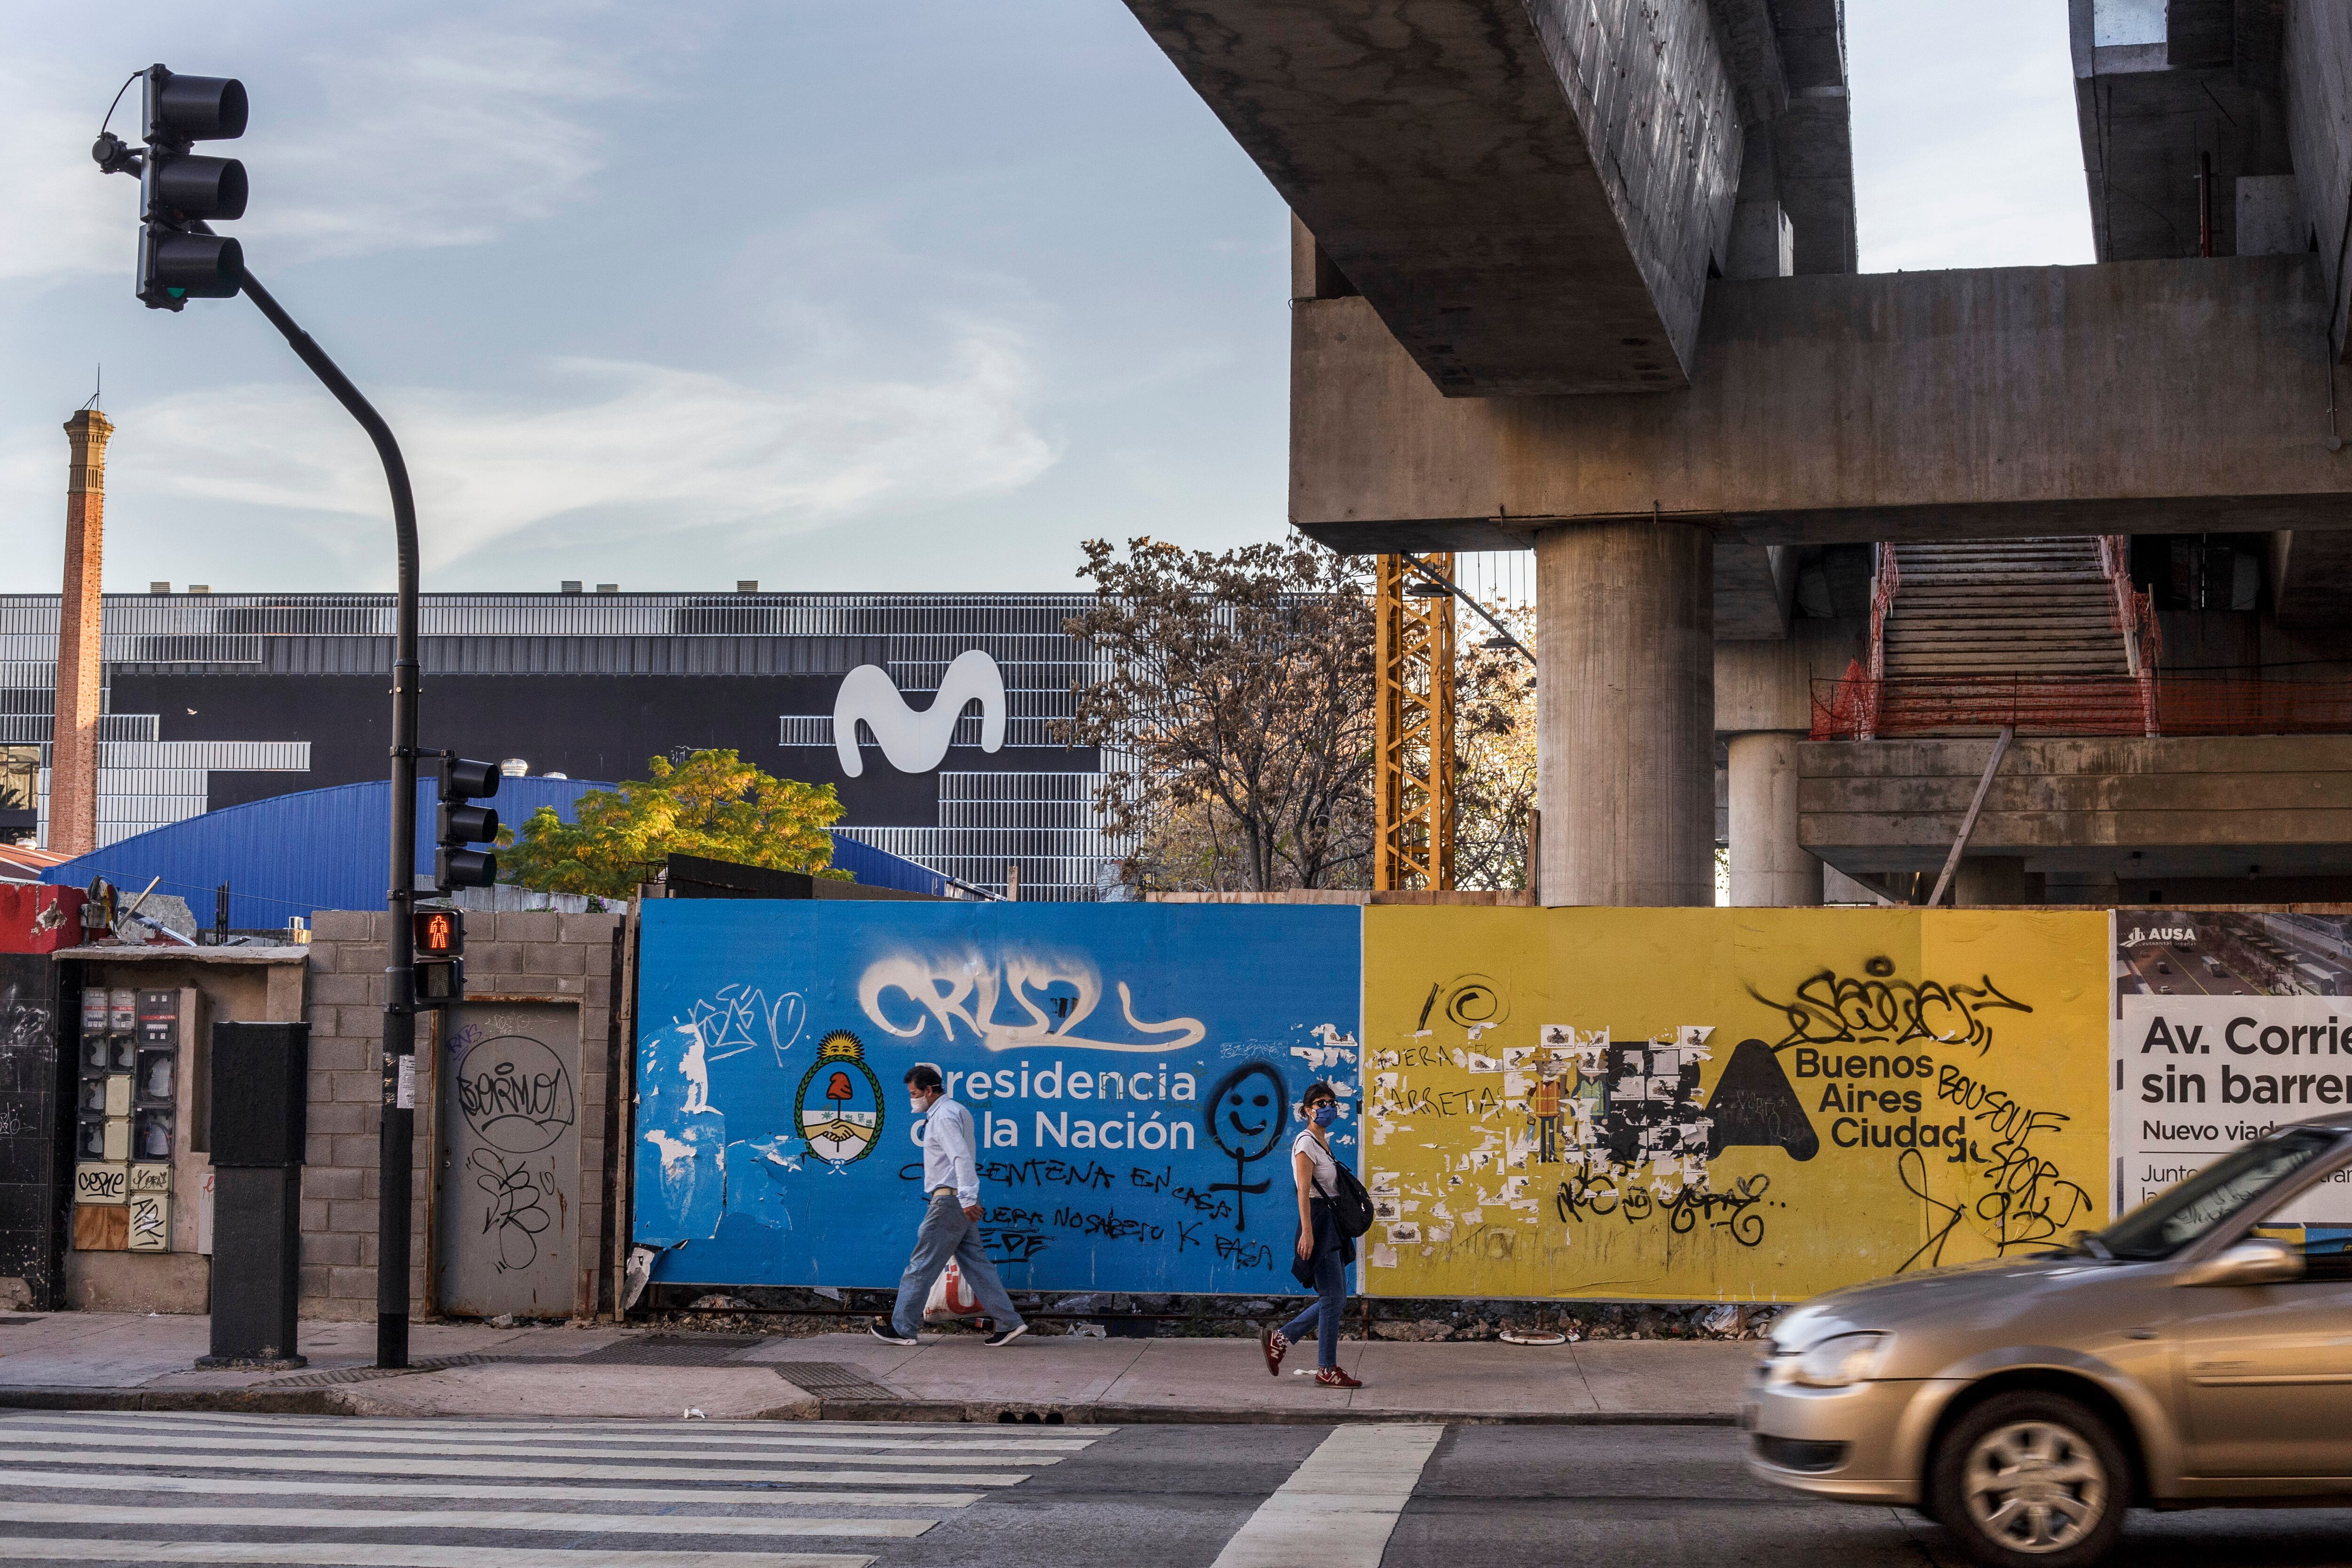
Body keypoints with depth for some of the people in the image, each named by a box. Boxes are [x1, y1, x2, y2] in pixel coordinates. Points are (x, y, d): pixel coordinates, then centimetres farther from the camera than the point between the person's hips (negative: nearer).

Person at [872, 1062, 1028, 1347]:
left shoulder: (944, 1116, -13)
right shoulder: (956, 1110, 19)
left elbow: (962, 1158, -23)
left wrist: (968, 1199, -28)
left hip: (949, 1200, -10)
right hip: (961, 1200, 10)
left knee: (922, 1265, -3)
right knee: (975, 1262, 8)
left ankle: (901, 1328, 2)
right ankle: (1009, 1323, 4)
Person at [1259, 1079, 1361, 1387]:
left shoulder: (1324, 1142, 17)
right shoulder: (1306, 1143, -10)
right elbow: (1303, 1192, -18)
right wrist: (1307, 1232, -26)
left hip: (1333, 1223, 9)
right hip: (1318, 1220, -9)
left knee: (1334, 1298, 9)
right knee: (1334, 1297, -7)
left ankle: (1279, 1339, 16)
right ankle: (1327, 1370, 0)